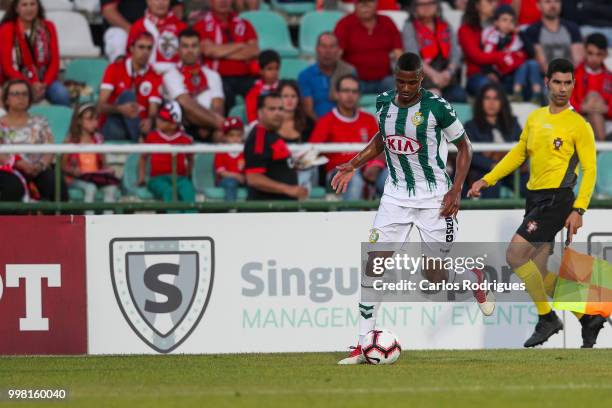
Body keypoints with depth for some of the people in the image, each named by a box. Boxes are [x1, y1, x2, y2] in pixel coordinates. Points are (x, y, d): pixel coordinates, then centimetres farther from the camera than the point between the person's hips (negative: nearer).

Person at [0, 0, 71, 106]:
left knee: (62, 95, -28)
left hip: (45, 79, 3)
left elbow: (54, 61, 4)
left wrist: (45, 84, -13)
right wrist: (30, 86, -17)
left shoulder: (48, 27, 6)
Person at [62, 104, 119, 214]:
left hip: (96, 175, 4)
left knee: (112, 187, -26)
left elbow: (103, 163, 16)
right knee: (91, 187, -35)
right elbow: (63, 165, -1)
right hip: (77, 179, -4)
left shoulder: (97, 140, 13)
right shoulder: (71, 141, 0)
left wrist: (106, 169, -5)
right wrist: (73, 170, -20)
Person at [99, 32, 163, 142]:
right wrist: (120, 109, -32)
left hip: (139, 127, 1)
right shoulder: (115, 69, 2)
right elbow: (101, 106, -9)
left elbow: (153, 112, -4)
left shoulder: (155, 77, 6)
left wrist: (149, 120, -31)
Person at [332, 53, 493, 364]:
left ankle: (474, 279, 33)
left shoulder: (436, 107, -14)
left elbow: (464, 145, -4)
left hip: (434, 198, -4)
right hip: (396, 196, 4)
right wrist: (355, 164, 10)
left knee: (436, 275, -3)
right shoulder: (384, 103, 1)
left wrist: (456, 190, -11)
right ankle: (363, 344, -3)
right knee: (374, 265, -7)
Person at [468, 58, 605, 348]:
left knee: (515, 254, -17)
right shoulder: (535, 118, 13)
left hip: (557, 199, -7)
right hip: (535, 197, 7)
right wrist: (487, 180, 16)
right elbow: (518, 154, 23)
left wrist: (578, 210, -16)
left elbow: (589, 170, -8)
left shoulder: (578, 125, -6)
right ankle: (589, 317, 18)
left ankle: (546, 317, -5)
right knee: (539, 274, 6)